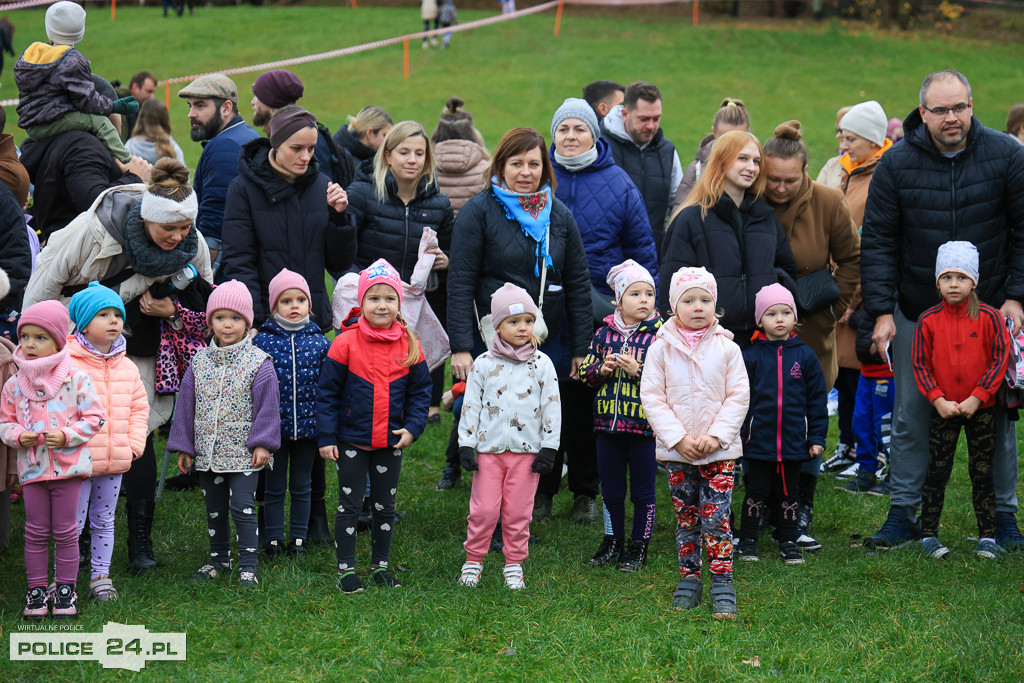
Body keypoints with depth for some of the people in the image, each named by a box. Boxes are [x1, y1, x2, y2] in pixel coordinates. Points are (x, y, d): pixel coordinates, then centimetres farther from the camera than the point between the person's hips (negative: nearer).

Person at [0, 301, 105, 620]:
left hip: (67, 465, -2)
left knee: (65, 532, 5)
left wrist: (67, 436, -16)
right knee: (36, 532, 8)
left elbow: (94, 418, -4)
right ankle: (36, 589, 18)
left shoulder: (77, 379, -6)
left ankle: (66, 589, 17)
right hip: (32, 468, 2)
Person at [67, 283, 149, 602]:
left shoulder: (127, 368, 8)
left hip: (115, 462, 5)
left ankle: (101, 576, 25)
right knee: (73, 523, 0)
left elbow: (139, 407, 15)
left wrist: (134, 444, 5)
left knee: (104, 522, 15)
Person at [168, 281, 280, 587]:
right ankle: (219, 559, 30)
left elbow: (267, 406, -6)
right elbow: (186, 404, 9)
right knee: (214, 510, 15)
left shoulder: (258, 363, -7)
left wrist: (262, 443, -12)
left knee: (243, 508, -6)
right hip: (207, 452, 4)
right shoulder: (200, 361, 4)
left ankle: (247, 566, 2)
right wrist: (182, 445, 6)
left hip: (243, 455, -4)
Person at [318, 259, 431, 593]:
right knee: (350, 504, 4)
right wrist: (326, 437, -8)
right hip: (351, 440, -3)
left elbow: (420, 391, 6)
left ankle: (380, 565, 26)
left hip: (391, 441, 3)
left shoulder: (409, 345, -2)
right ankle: (346, 569, 13)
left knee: (385, 505, 13)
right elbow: (328, 392, -6)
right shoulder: (346, 342, -11)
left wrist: (412, 427, -7)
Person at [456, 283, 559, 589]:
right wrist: (466, 444, 1)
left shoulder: (541, 364, 2)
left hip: (527, 450, 0)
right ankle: (473, 561, 15)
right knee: (483, 510, -1)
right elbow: (470, 405, 6)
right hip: (489, 449, 0)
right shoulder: (484, 364, 3)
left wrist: (549, 448, -1)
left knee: (518, 512, 4)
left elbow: (552, 406, 4)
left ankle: (514, 565, 17)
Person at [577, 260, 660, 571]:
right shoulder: (604, 334, 5)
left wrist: (638, 370, -21)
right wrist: (601, 369, -10)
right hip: (608, 424, 4)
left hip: (644, 425, -4)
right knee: (611, 490, 14)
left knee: (642, 491, 6)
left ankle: (639, 546, 17)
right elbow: (585, 373, 10)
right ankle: (613, 542, 27)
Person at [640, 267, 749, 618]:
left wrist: (716, 436, -11)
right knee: (686, 518, 9)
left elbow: (739, 396, -1)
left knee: (716, 517, -5)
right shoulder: (661, 348, -2)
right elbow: (651, 397, -3)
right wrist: (679, 438, -11)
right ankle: (689, 578, 20)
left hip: (719, 449, -1)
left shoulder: (726, 348, -2)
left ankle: (722, 583, 1)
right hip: (676, 451, 1)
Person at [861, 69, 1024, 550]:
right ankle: (903, 514, 15)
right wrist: (882, 310, -8)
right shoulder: (896, 164, -5)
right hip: (915, 312, 0)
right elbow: (877, 241, -2)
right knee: (910, 416, 5)